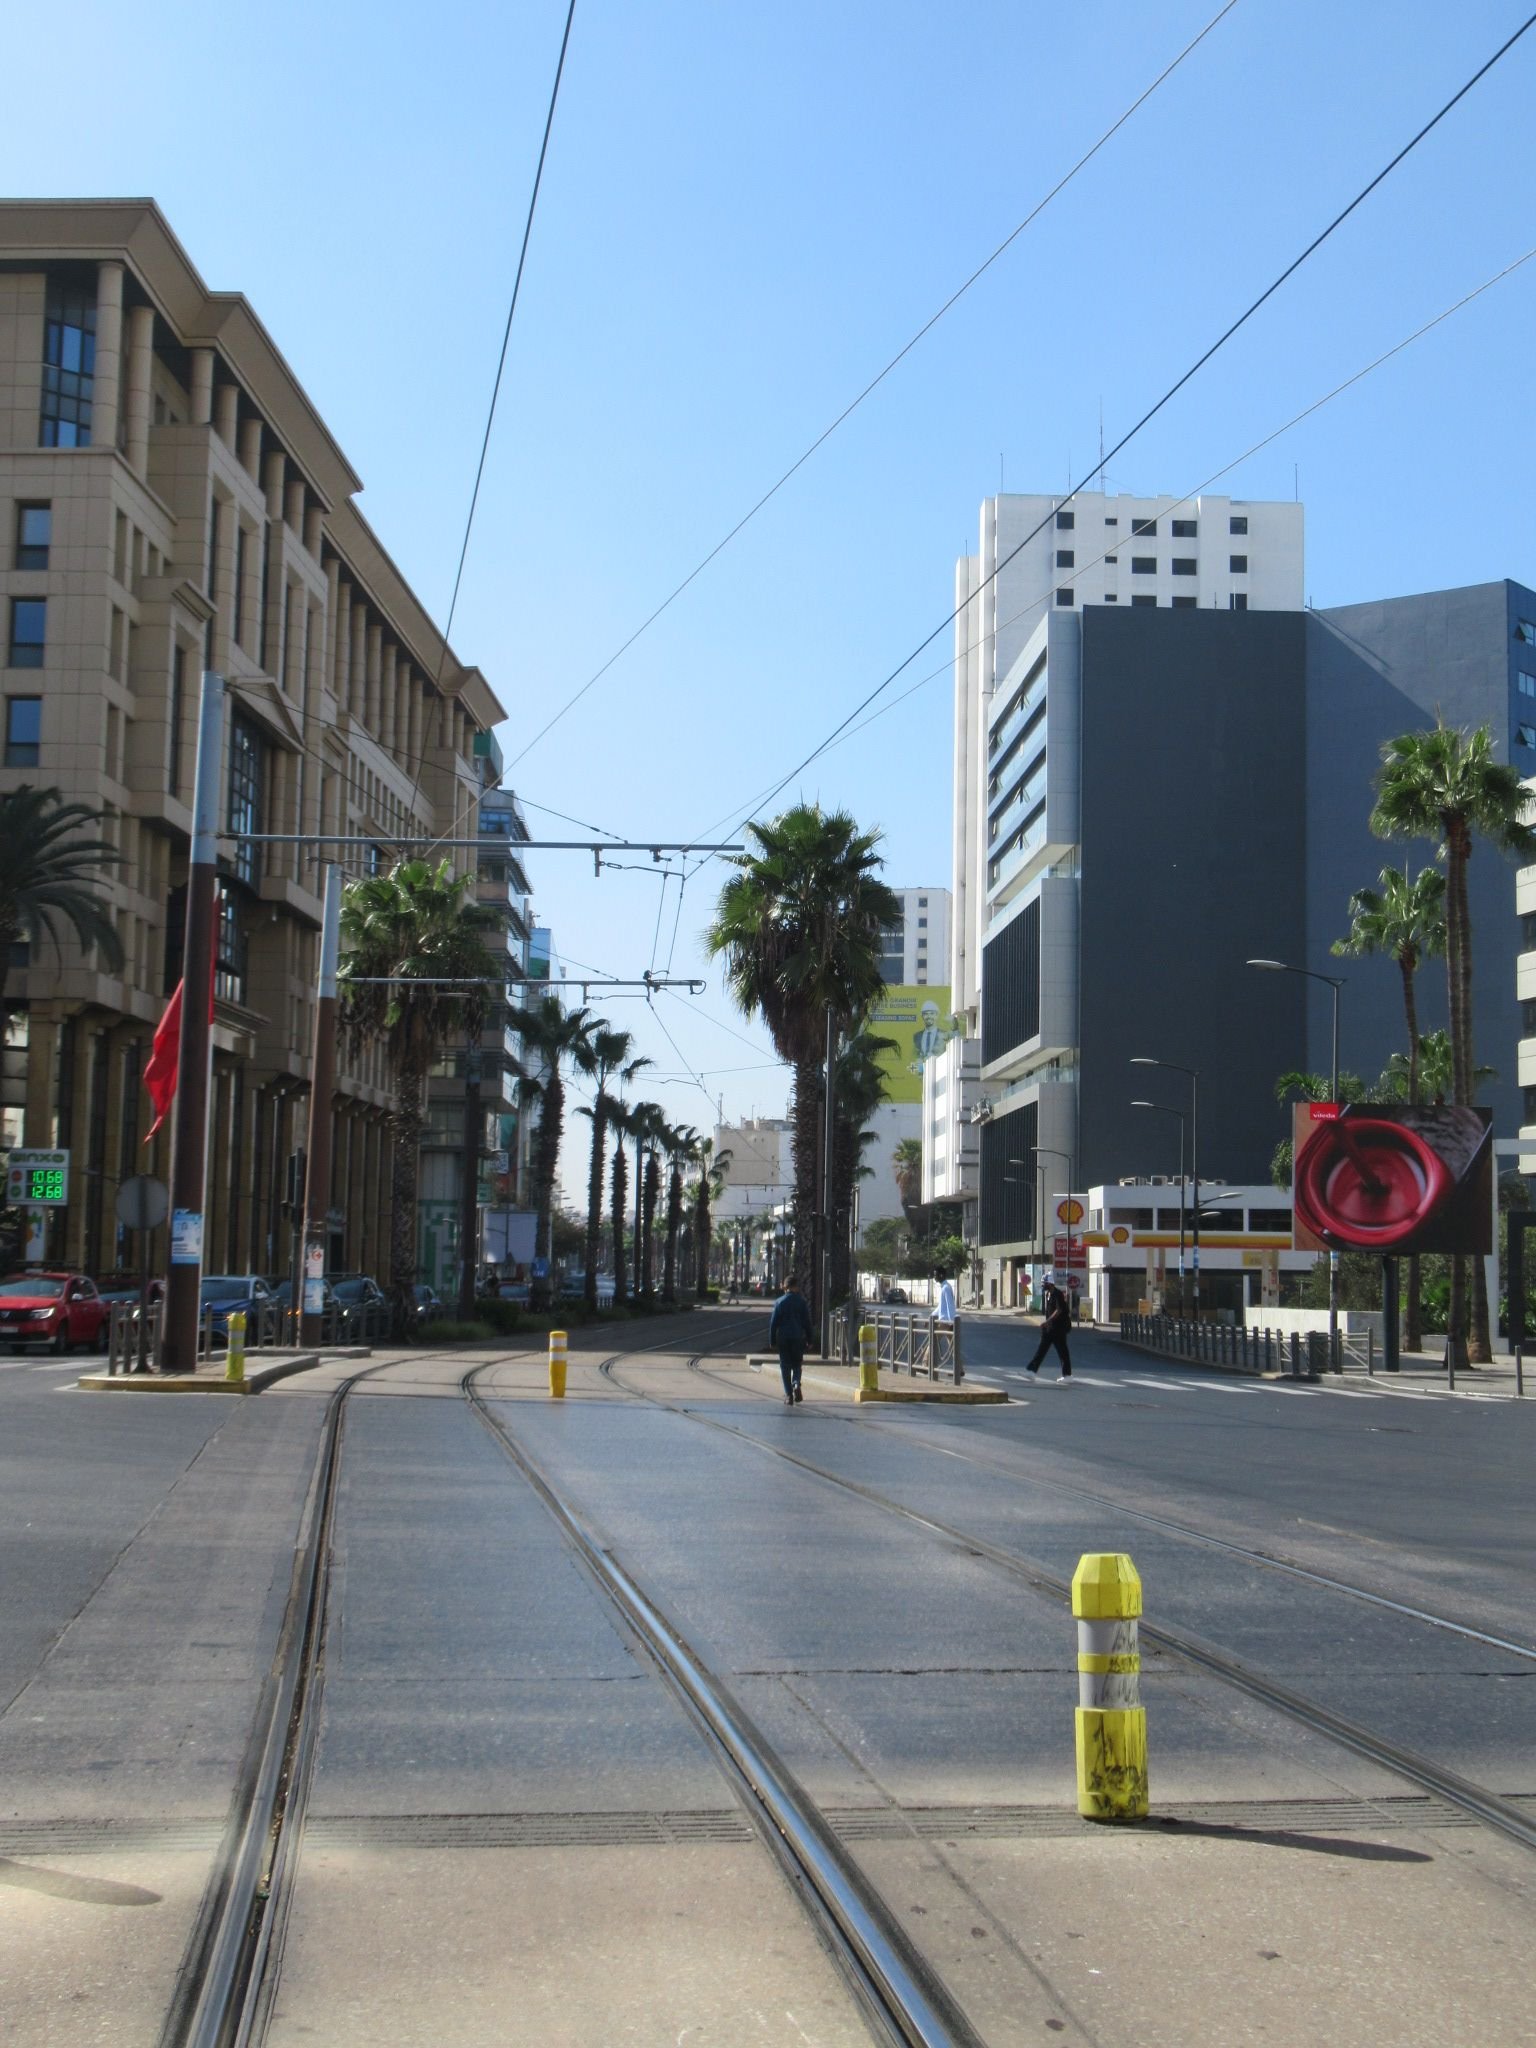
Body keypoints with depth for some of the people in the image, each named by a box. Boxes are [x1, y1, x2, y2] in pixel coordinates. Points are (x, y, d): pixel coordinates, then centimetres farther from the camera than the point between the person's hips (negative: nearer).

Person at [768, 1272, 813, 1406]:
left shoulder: (779, 1302, -2)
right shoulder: (802, 1302, -2)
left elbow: (773, 1322, -1)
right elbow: (807, 1322, 1)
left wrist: (772, 1340, 6)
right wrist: (809, 1339, 9)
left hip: (783, 1338, 0)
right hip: (799, 1338, 0)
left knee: (785, 1366, 5)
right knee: (797, 1364, 15)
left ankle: (789, 1395, -1)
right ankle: (796, 1384, -12)